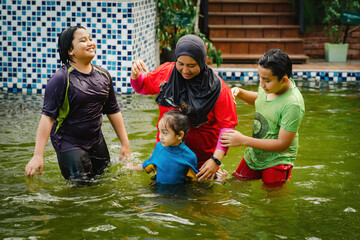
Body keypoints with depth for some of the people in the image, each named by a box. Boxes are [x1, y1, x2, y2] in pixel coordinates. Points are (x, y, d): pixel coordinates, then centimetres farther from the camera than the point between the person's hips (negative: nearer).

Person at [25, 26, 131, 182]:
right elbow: (48, 116, -18)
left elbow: (113, 111, 13)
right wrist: (38, 156, -23)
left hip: (96, 142, 6)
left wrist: (125, 143, 13)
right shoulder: (61, 78, -15)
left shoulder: (103, 75, 5)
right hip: (69, 144, -6)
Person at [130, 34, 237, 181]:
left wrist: (216, 159, -23)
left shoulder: (217, 88, -15)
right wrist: (135, 75, -10)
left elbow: (227, 125, -15)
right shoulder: (166, 72, -6)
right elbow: (142, 87, 12)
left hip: (202, 156, -3)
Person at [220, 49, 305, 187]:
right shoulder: (268, 86, -7)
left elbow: (282, 145, -27)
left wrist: (243, 140, -25)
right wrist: (240, 93, -2)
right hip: (254, 155, 7)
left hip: (276, 161, -7)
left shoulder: (293, 104, -29)